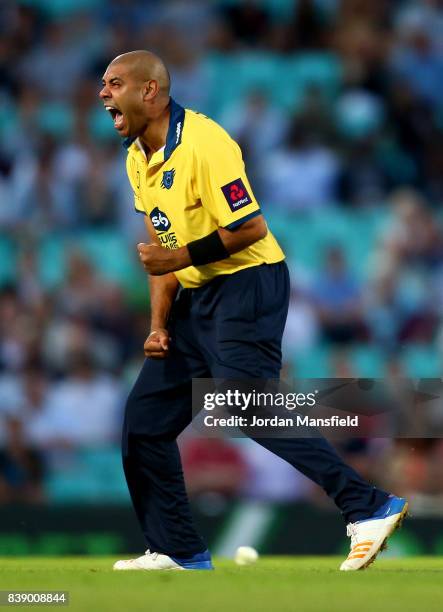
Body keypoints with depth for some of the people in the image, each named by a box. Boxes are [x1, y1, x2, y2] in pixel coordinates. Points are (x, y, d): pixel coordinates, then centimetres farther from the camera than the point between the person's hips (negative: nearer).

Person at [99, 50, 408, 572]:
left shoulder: (203, 144, -18)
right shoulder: (138, 158, 10)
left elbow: (251, 228, -21)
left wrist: (184, 257, -21)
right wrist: (159, 324, 8)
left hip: (246, 285, -10)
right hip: (195, 296, 10)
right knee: (144, 419, 7)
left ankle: (368, 508, -18)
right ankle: (178, 550, 15)